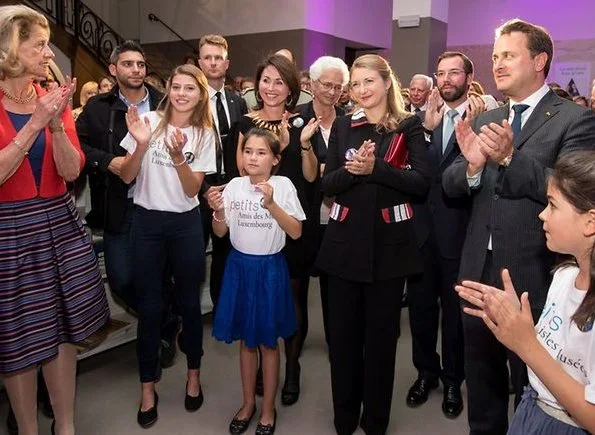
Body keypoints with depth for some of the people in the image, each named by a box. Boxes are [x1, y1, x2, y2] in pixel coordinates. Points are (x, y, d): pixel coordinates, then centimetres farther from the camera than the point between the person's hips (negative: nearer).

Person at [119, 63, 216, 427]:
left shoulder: (204, 134, 0)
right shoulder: (150, 121, -3)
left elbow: (193, 189, -5)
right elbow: (126, 177, -4)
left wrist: (178, 155, -21)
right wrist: (141, 144, -21)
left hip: (186, 224, 1)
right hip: (147, 221, 0)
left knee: (189, 302, 10)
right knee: (150, 306, 6)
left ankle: (194, 375, 30)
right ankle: (148, 386, 22)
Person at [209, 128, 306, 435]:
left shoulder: (283, 185, -9)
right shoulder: (234, 186, -1)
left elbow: (296, 232, -15)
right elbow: (220, 232, 2)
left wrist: (271, 204, -27)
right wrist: (218, 212, -18)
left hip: (270, 268, -3)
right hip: (239, 266, 3)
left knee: (268, 341, 9)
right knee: (245, 339, 15)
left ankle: (268, 409, 27)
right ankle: (248, 403, 34)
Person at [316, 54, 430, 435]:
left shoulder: (409, 126, 0)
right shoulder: (343, 126, 8)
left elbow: (422, 182, -11)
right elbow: (327, 185, 2)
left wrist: (375, 167, -21)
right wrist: (352, 169, -17)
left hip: (390, 243, -2)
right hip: (345, 241, 3)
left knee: (382, 333, 10)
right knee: (342, 331, 11)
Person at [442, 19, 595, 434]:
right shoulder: (484, 120, 8)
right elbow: (450, 185, 2)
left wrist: (511, 158, -29)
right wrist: (472, 165, -18)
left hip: (534, 278, -5)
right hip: (479, 273, 5)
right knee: (481, 387, 22)